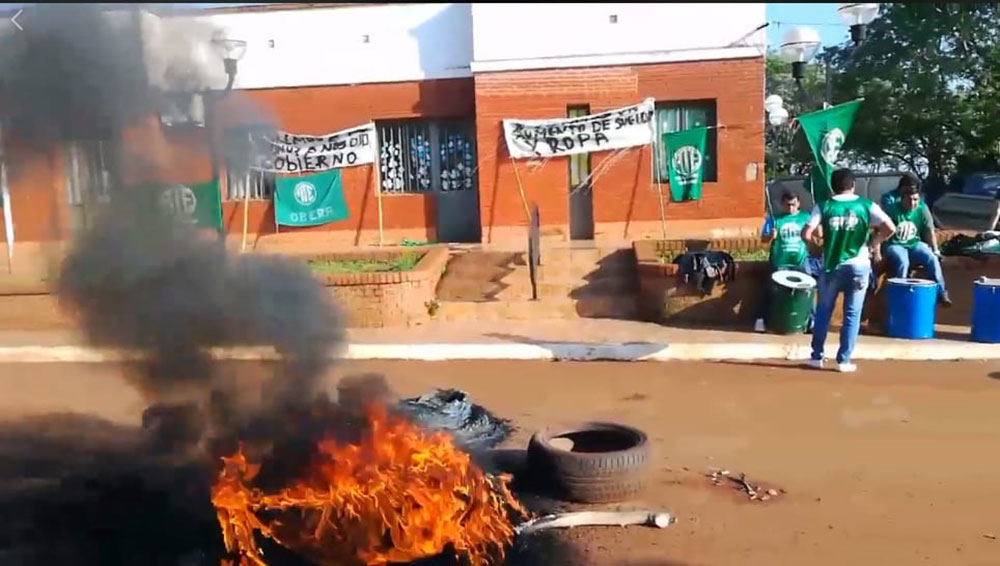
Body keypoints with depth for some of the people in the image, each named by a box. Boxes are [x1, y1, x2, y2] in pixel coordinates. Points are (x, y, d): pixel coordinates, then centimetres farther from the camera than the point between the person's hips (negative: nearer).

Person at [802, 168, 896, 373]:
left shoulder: (823, 207, -3)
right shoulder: (867, 206, -2)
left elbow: (806, 234, -13)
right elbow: (890, 228, -11)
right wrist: (875, 242, 5)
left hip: (831, 267, 0)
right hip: (858, 267, 0)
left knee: (823, 312, 14)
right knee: (852, 315, 8)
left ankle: (817, 357, 18)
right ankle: (844, 360, 9)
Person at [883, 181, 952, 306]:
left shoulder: (922, 209, -4)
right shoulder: (892, 209, -15)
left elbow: (930, 231, 4)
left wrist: (935, 250, -1)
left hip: (915, 244, 3)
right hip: (894, 245, -3)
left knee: (932, 259, -22)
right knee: (902, 262, -34)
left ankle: (941, 293, -15)